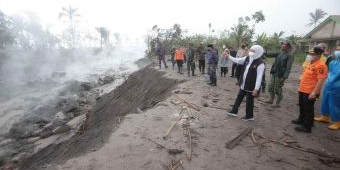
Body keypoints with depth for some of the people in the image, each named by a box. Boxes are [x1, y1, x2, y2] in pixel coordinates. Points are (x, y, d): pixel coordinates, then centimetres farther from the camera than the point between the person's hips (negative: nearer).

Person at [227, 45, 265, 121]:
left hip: (251, 87, -7)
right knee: (239, 98, 19)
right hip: (243, 85, 7)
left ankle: (249, 116, 28)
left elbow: (259, 77, -23)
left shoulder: (260, 64, -20)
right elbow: (237, 60, 9)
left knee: (249, 102, 8)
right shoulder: (247, 58, 2)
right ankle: (234, 111, 35)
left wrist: (256, 89, -25)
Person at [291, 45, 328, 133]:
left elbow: (320, 80, -23)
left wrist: (314, 93, -25)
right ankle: (301, 120, 39)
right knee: (302, 107, 22)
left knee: (308, 109, 2)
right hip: (302, 90, 9)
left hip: (310, 92, -9)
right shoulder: (309, 62, 10)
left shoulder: (321, 65, -19)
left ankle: (307, 126, 13)